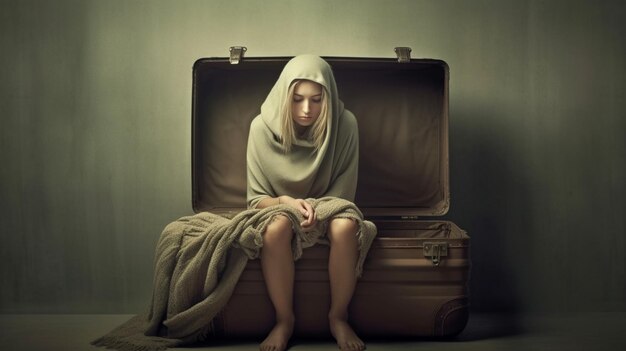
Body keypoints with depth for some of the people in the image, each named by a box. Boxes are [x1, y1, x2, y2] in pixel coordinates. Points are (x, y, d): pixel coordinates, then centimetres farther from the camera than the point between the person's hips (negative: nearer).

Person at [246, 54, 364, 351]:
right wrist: (285, 201, -26)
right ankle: (284, 320, -16)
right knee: (276, 226, -36)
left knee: (345, 226, -35)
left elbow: (343, 192, -6)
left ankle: (338, 317, -13)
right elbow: (256, 199, -6)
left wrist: (318, 208, -24)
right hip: (279, 210, 0)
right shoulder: (262, 127, -13)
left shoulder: (345, 124, -14)